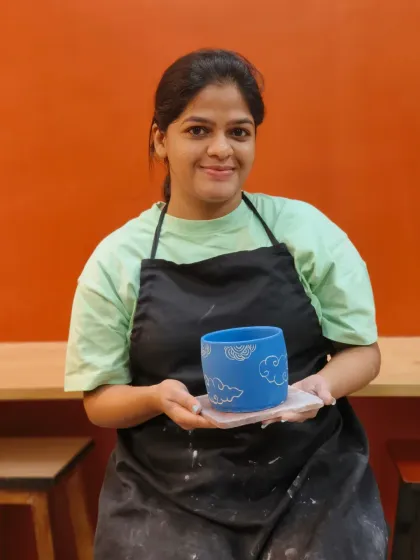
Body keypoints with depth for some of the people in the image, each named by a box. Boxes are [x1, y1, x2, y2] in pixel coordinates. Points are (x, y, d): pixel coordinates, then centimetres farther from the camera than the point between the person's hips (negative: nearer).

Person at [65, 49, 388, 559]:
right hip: (169, 496, 0)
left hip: (310, 478, 1)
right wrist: (158, 397, -18)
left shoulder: (307, 230, 0)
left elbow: (362, 350, 6)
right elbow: (100, 400, 3)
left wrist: (322, 384, -16)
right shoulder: (117, 258, -1)